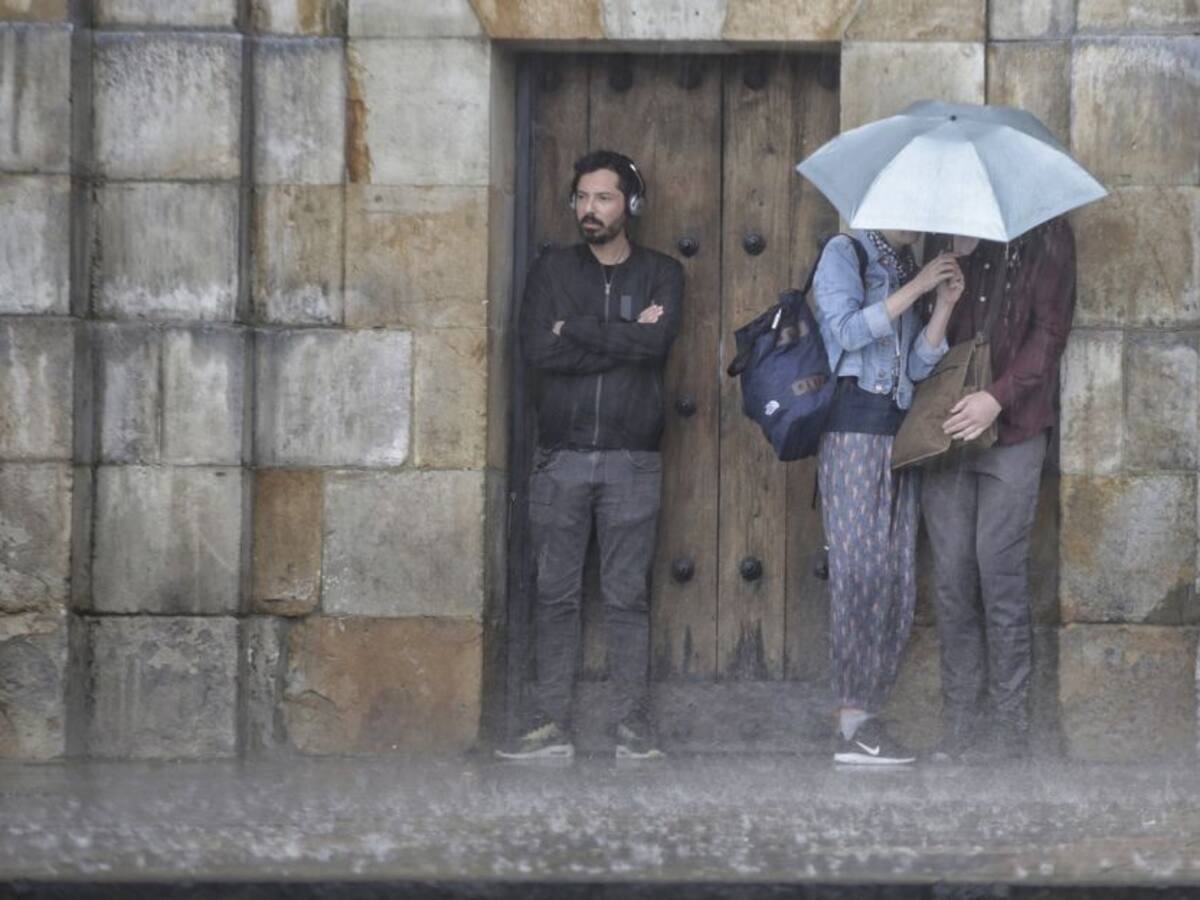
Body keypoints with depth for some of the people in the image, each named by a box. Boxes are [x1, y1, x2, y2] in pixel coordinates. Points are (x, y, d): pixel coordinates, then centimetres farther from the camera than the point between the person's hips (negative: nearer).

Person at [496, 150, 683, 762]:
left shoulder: (660, 275, 8)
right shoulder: (553, 270, 10)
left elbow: (657, 341, -12)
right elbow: (538, 348, -6)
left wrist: (577, 330, -7)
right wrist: (626, 339, -7)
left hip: (632, 458, -1)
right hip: (561, 455, 1)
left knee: (627, 596, -1)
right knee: (556, 594, 0)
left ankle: (631, 727, 0)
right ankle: (553, 726, 2)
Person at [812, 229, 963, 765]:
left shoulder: (907, 269, 22)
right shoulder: (844, 253, 4)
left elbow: (917, 366, 13)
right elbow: (847, 329, -11)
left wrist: (944, 305, 1)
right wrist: (916, 288, -10)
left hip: (897, 430, 7)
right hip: (853, 427, -7)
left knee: (897, 575, 1)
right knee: (861, 567, -12)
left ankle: (865, 716, 2)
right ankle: (853, 724, -12)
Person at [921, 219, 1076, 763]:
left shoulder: (1044, 237, 2)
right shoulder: (945, 239, 15)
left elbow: (1050, 330, -4)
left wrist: (999, 397, -14)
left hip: (1012, 430, -4)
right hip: (945, 430, 4)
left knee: (1000, 572, -7)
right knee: (951, 577, 1)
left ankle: (1008, 726, -1)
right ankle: (961, 724, 5)